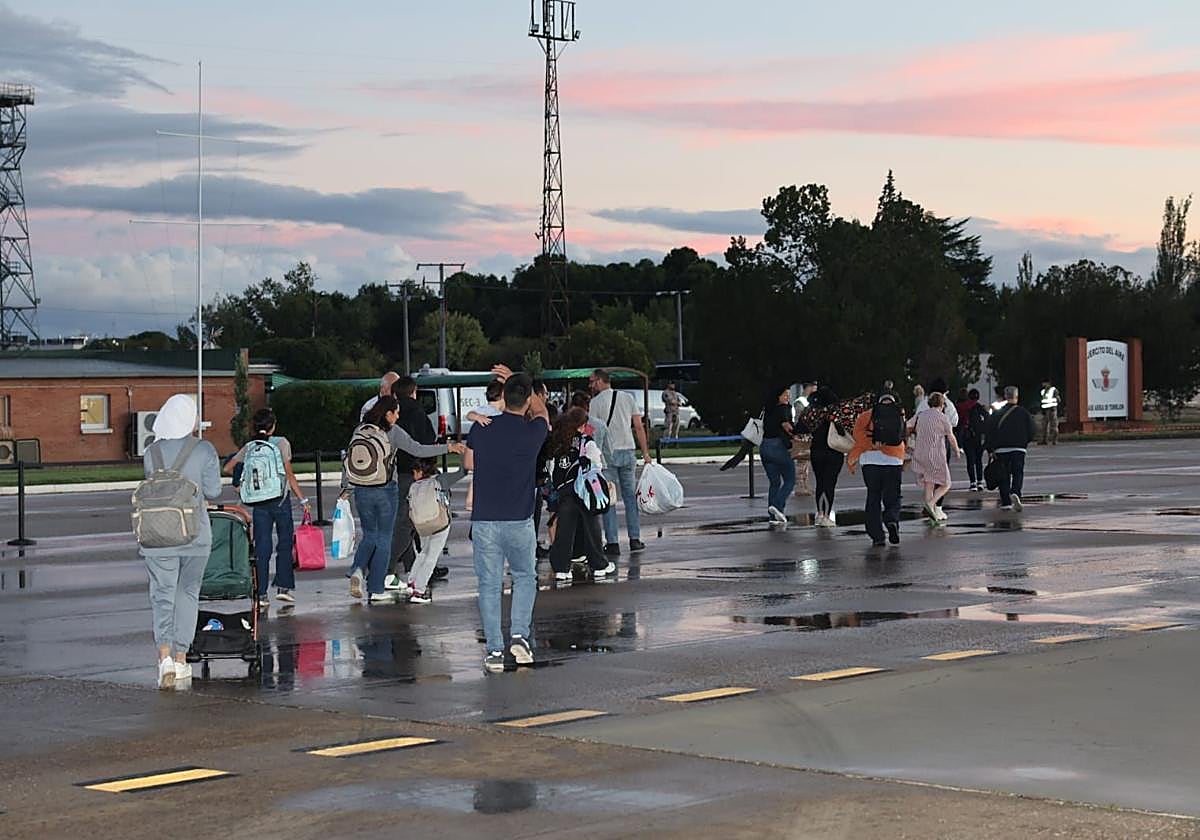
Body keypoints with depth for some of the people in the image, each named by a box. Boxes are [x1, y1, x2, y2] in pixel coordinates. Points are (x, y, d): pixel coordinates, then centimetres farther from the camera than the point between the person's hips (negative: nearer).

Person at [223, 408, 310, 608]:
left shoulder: (249, 447, 7)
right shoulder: (281, 443, -3)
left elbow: (228, 469, 6)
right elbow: (289, 475, -5)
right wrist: (303, 500, -1)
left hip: (258, 501, 3)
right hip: (280, 499, -3)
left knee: (261, 547, 4)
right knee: (285, 543, 10)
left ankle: (261, 593, 0)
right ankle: (283, 586, 7)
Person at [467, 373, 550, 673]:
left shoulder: (480, 429, -2)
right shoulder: (533, 432, -6)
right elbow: (542, 411, 19)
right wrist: (519, 383, 30)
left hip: (483, 520, 1)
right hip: (518, 520, -1)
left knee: (489, 585, 6)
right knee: (525, 577, 19)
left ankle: (494, 650, 5)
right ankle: (520, 635, 4)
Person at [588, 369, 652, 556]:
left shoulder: (595, 402, -4)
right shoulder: (628, 397, 8)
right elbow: (639, 427, 6)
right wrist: (645, 453, 10)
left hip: (606, 454, -4)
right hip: (628, 452, 4)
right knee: (630, 496, 11)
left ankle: (612, 543, -1)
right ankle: (635, 539, 10)